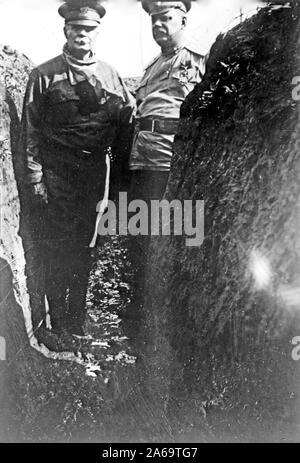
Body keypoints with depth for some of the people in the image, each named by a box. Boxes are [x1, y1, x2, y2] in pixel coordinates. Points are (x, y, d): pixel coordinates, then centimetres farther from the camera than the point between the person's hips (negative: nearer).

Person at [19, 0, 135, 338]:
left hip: (94, 176, 3)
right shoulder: (44, 75, 2)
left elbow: (126, 124, 14)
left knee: (83, 249, 9)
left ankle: (76, 326, 22)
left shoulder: (110, 76, 12)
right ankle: (55, 325, 11)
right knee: (50, 250, -3)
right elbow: (30, 130, -1)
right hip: (54, 177, -3)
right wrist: (35, 177, -9)